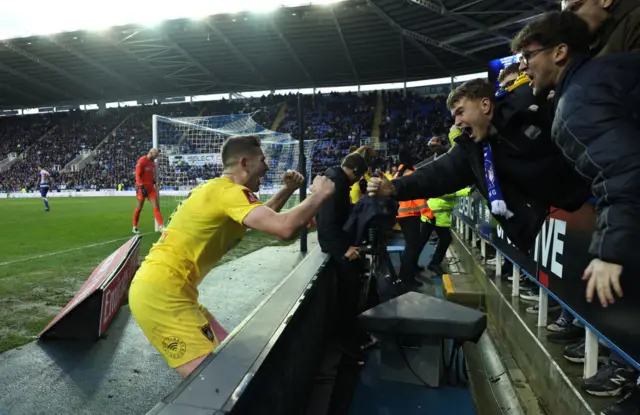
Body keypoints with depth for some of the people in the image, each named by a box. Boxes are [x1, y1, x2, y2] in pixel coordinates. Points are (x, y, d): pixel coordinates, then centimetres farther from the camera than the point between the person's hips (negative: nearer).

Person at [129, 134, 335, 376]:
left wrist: (288, 190, 17)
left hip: (157, 286, 10)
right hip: (160, 292, -10)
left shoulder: (215, 188, 16)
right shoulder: (230, 191, -16)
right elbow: (285, 228, -30)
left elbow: (263, 219, 29)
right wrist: (320, 194, -13)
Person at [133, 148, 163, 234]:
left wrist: (155, 184, 17)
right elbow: (137, 175, -14)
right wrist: (141, 187, -21)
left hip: (151, 187, 6)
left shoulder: (153, 162, 14)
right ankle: (135, 227, 17)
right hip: (142, 187, -6)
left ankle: (161, 226, -8)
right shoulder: (141, 161, -9)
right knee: (139, 208, 2)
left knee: (156, 206, -4)